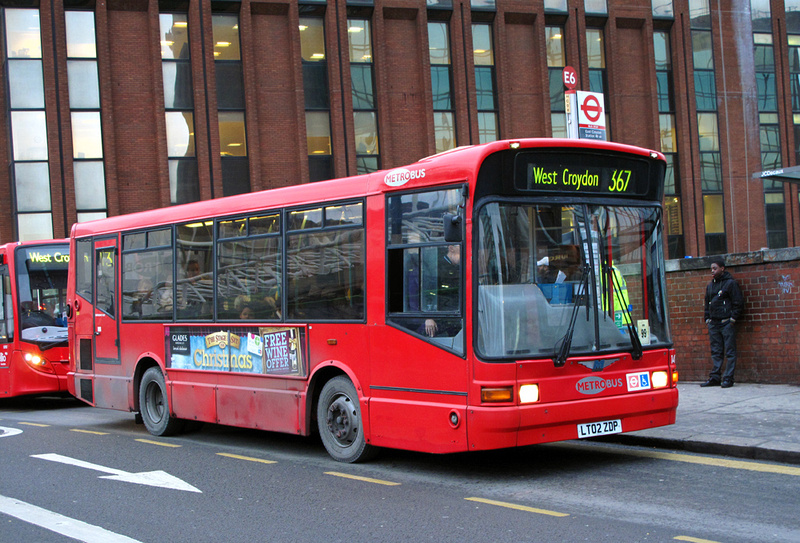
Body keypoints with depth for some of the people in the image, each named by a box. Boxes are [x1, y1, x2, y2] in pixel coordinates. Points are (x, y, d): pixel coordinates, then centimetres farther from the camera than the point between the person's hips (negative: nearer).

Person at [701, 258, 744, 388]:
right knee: (716, 352, 8)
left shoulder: (730, 283, -4)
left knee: (730, 352, -3)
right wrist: (707, 318, 14)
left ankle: (728, 378, -2)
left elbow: (739, 303, -6)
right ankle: (715, 377, 11)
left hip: (727, 323, -6)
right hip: (713, 323, 6)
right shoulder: (710, 285, 16)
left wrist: (733, 319, -11)